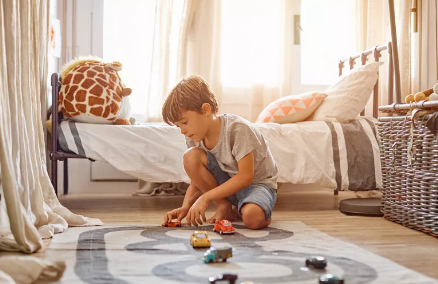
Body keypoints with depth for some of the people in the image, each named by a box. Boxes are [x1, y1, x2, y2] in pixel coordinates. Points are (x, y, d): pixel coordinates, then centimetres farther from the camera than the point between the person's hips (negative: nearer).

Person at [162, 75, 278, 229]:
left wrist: (206, 197, -31)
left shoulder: (238, 128, -25)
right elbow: (198, 179, 0)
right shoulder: (194, 136, -7)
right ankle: (224, 207, -6)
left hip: (258, 182, -6)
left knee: (252, 217, -41)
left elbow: (245, 176, -27)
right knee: (191, 156, -21)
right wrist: (185, 207, -19)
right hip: (228, 183, 6)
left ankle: (238, 210, -3)